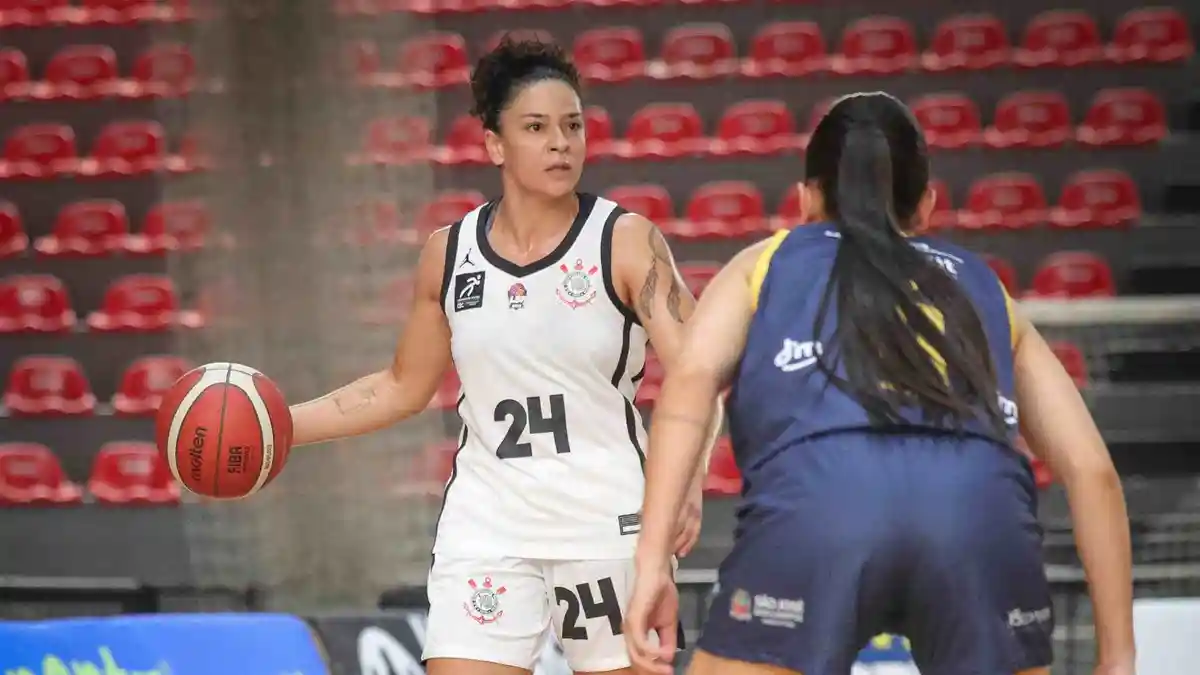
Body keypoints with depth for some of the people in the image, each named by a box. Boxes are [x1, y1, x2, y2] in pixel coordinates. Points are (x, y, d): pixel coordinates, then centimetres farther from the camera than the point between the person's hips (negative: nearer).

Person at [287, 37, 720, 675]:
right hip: (486, 528, 2)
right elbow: (401, 388, 18)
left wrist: (687, 484, -33)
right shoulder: (449, 252, 5)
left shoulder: (626, 241, -6)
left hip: (607, 525, -2)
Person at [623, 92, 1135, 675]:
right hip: (980, 505, 2)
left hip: (815, 500, -2)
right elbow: (1090, 468, 25)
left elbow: (690, 380, 10)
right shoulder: (981, 286, 35)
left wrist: (652, 561, 3)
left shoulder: (766, 263, 31)